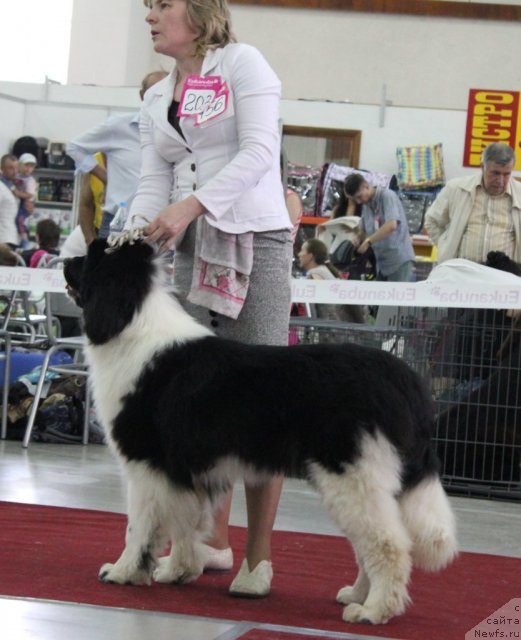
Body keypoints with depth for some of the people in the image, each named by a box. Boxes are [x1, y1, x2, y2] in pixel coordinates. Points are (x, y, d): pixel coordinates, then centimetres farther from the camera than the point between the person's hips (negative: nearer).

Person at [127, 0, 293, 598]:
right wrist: (135, 232, -10)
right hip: (193, 252, 6)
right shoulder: (156, 100, 19)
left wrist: (191, 205, -22)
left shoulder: (241, 63, 0)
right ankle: (215, 542, 12)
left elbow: (258, 153, -12)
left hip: (256, 240, -6)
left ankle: (259, 556, -5)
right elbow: (154, 183, 11)